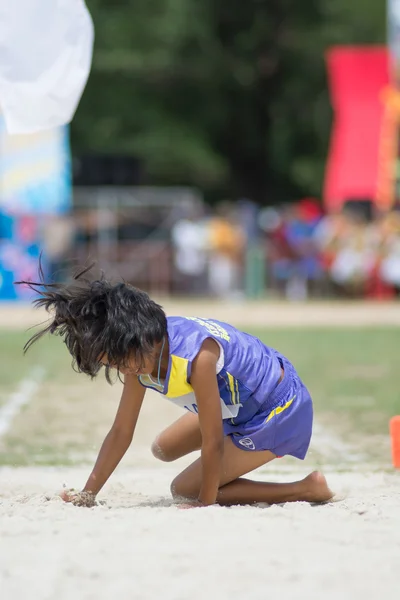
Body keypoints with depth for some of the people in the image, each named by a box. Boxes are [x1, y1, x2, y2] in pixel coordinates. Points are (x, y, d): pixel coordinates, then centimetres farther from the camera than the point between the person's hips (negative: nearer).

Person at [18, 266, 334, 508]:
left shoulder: (196, 355, -35)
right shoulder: (141, 355, -9)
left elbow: (212, 442, -27)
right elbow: (121, 432, -1)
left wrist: (206, 502, -18)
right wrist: (88, 494, -3)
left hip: (281, 410, -9)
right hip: (239, 407, 9)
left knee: (186, 489, -9)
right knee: (164, 449, 16)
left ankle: (306, 489, -9)